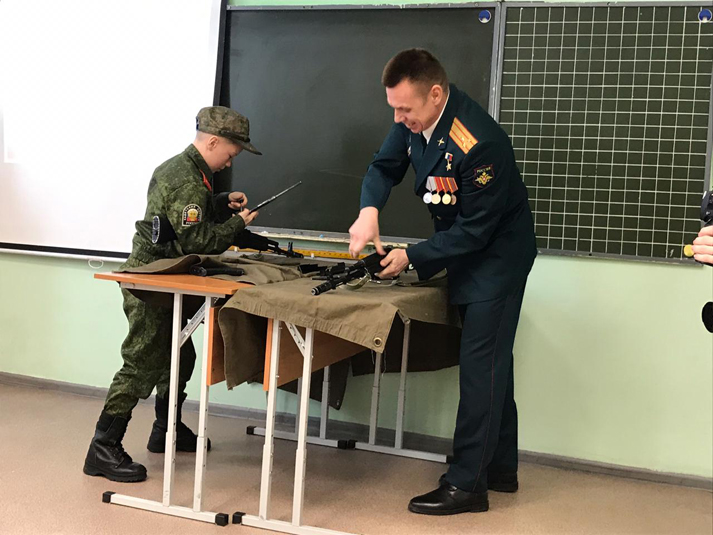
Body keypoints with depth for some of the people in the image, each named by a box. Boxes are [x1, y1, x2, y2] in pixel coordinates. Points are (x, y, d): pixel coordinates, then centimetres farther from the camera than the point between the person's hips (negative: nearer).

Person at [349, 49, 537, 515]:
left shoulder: (480, 144, -33)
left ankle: (467, 484, -1)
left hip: (496, 253, -9)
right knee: (491, 360, 16)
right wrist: (370, 210, -18)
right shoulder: (417, 117, -9)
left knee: (480, 363, -8)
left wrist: (412, 258, -21)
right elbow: (385, 167, 2)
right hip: (464, 248, 9)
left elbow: (474, 231, -26)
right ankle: (499, 468, 29)